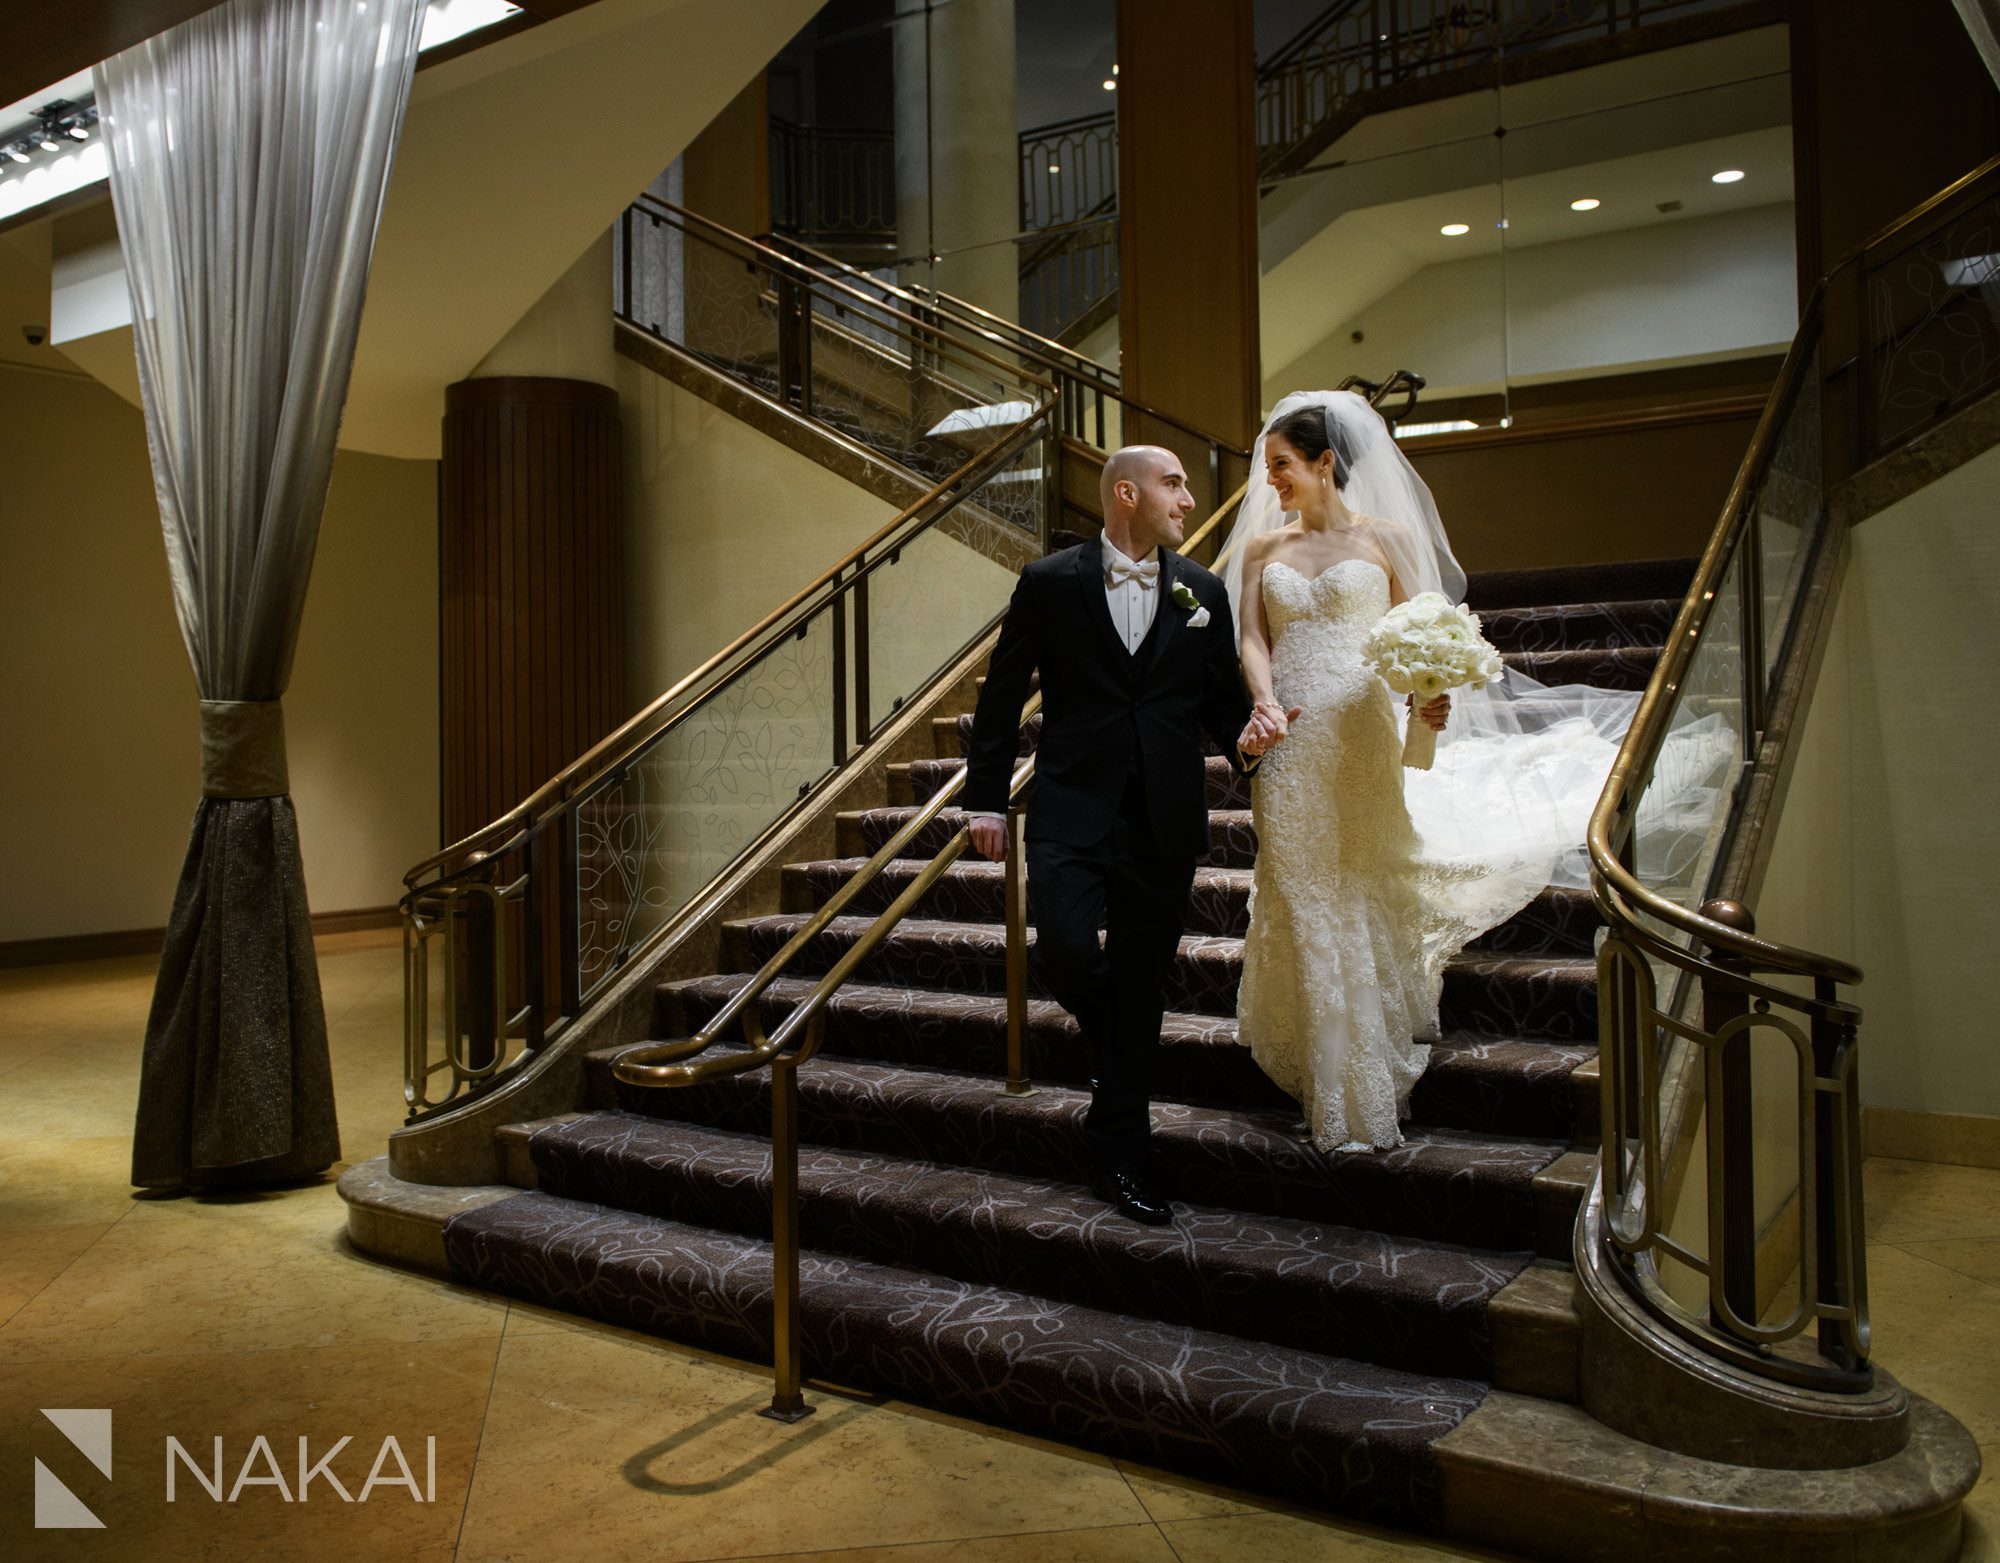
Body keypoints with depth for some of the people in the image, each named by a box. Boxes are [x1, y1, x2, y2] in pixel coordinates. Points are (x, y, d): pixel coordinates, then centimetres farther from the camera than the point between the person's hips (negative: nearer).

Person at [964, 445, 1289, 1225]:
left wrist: (1244, 737, -9)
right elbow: (1000, 696, 3)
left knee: (1141, 991, 7)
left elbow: (1221, 696, 14)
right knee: (1066, 951, -21)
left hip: (1163, 821, 3)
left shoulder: (1202, 592, 10)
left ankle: (1118, 1158, 21)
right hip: (1073, 811, -3)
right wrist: (986, 800, 0)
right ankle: (1114, 1051, 16)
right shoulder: (1050, 582, 1)